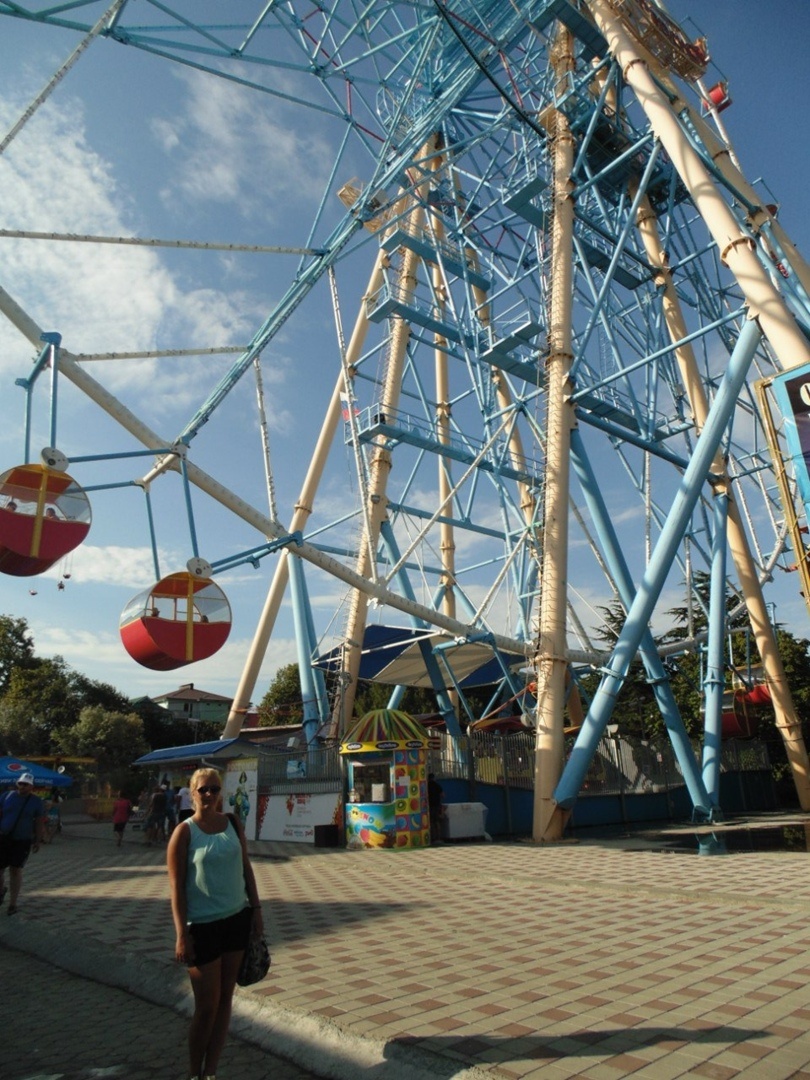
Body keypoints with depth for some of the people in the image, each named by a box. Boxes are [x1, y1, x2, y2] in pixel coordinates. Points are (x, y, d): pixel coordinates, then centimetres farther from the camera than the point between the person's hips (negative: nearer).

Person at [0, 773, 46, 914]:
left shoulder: (37, 802, -3)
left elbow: (39, 822, 0)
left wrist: (38, 841, -5)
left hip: (23, 841, -2)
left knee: (15, 870, -3)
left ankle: (13, 904, 10)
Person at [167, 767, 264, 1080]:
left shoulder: (232, 823, 1)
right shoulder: (184, 832, -12)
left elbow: (246, 868, 8)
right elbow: (176, 886, -12)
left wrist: (256, 909, 5)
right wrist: (182, 934, -15)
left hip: (237, 918, 5)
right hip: (203, 925, -4)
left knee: (225, 998, 12)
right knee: (207, 1005, 5)